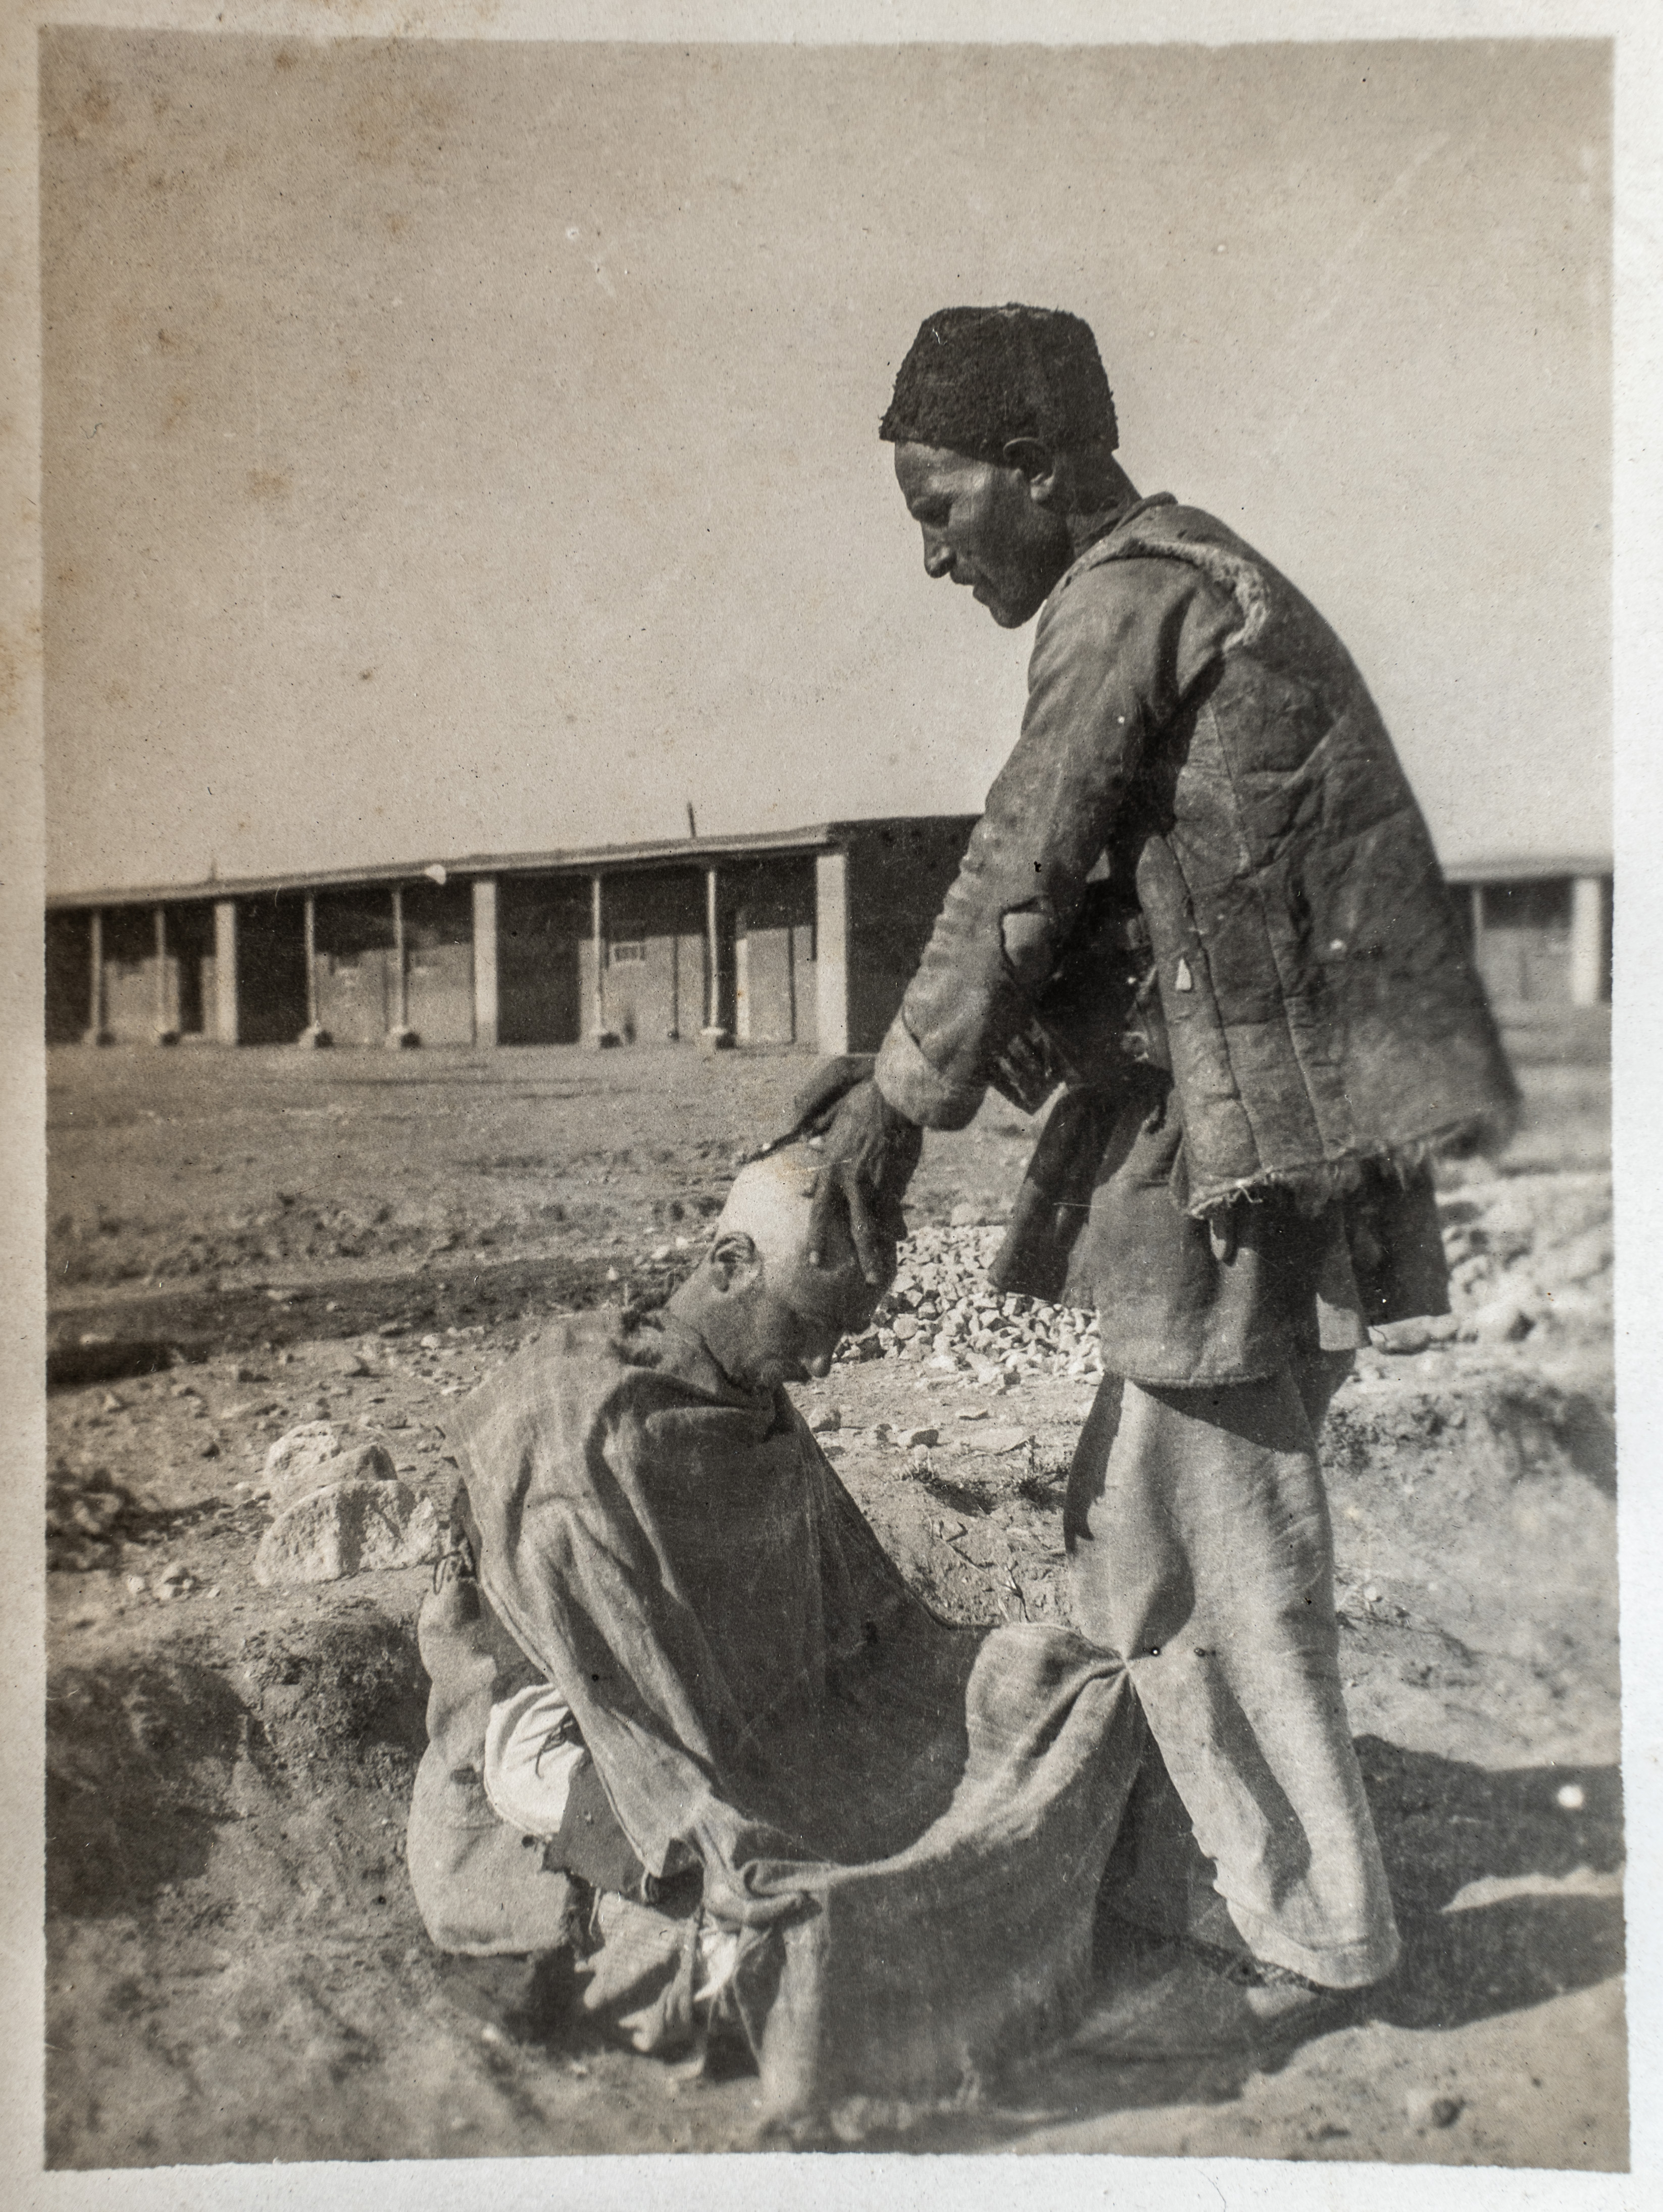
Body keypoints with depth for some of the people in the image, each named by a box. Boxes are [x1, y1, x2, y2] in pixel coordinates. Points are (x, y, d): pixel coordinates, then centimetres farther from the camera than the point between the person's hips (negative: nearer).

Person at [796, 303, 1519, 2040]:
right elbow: (1095, 912, 20)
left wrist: (902, 1099, -5)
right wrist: (906, 1069, 15)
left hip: (1252, 1154, -10)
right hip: (1208, 1133, 10)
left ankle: (1308, 1933, 17)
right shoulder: (1181, 594, 21)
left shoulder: (1130, 598, -10)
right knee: (1129, 1533, 16)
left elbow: (1019, 878, -14)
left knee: (1223, 1554, 1)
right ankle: (1203, 1877, 29)